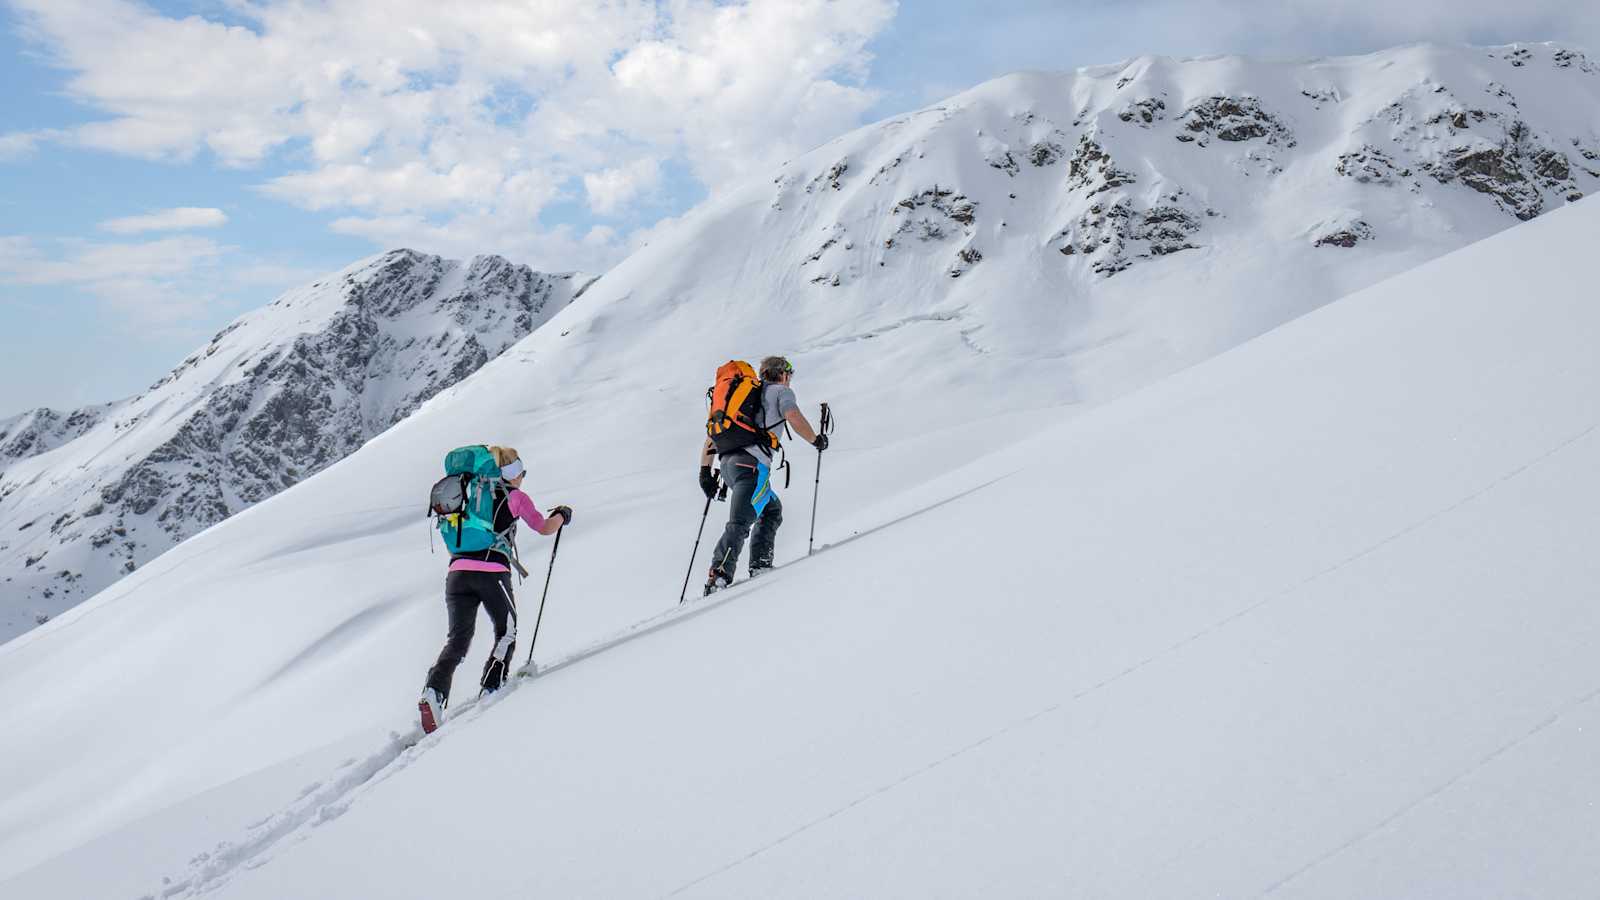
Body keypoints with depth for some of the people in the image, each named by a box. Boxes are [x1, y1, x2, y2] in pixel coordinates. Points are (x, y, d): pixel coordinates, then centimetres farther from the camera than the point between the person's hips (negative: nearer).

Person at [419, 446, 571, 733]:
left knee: (457, 640, 2)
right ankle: (492, 689, 6)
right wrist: (563, 515, 34)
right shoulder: (515, 496, 7)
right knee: (506, 634, 18)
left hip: (458, 572, 4)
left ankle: (434, 693, -19)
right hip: (493, 574, -4)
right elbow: (544, 528, 15)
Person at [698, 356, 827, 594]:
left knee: (772, 509, 24)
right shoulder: (781, 391, 13)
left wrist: (705, 471, 27)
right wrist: (816, 440, 7)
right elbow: (794, 417, -9)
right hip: (752, 464, -7)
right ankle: (718, 577, -30)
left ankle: (759, 565, 12)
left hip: (728, 463, 7)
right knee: (740, 523, -16)